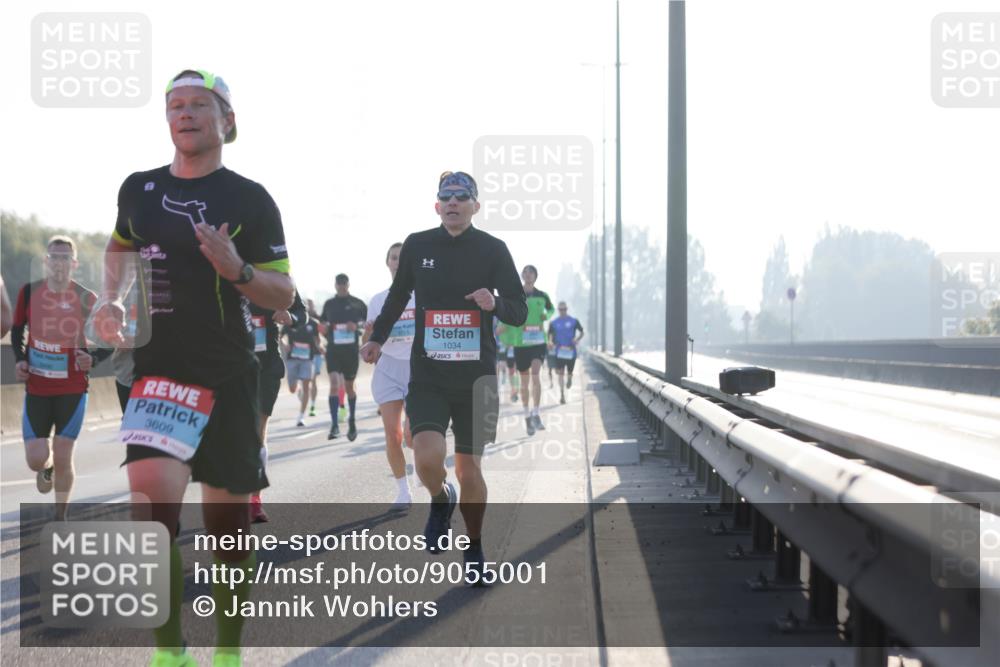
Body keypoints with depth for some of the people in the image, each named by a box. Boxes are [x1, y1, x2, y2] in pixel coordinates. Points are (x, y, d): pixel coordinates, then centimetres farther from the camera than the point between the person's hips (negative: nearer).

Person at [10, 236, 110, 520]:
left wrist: (93, 358, -19)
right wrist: (19, 359, -4)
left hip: (73, 390, -1)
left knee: (63, 459, -2)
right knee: (35, 459, -3)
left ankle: (60, 518, 20)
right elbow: (17, 330, 13)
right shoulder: (29, 292, -3)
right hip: (36, 388, 2)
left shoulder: (87, 300, -8)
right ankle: (47, 469, 37)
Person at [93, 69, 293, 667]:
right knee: (152, 511, -16)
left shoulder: (249, 199, -4)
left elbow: (283, 296, -3)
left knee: (227, 516, 6)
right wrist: (111, 302, 10)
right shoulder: (138, 188, 8)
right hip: (156, 368, 2)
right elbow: (120, 246, 28)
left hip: (227, 375, -2)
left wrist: (236, 270, -22)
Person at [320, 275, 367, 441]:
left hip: (351, 349, 0)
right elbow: (323, 323, 20)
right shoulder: (329, 304, 10)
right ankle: (335, 424, -21)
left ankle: (352, 422, 27)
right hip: (333, 349, 1)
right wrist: (324, 327, -4)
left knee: (349, 387, 10)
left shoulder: (357, 304, 3)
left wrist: (357, 326, -13)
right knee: (334, 383, -16)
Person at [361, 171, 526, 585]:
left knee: (469, 467, 4)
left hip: (476, 377, 0)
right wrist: (377, 338, 8)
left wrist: (495, 304, -20)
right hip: (427, 375, 0)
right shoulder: (417, 245, 4)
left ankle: (474, 550, 23)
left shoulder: (493, 250, 0)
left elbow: (519, 313, 1)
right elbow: (398, 296, 20)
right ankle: (440, 501, 15)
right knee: (427, 455, -20)